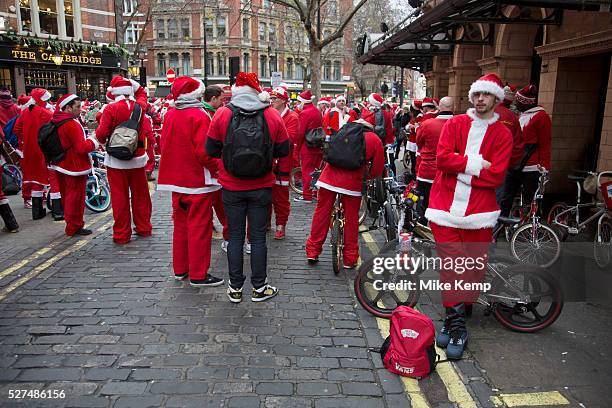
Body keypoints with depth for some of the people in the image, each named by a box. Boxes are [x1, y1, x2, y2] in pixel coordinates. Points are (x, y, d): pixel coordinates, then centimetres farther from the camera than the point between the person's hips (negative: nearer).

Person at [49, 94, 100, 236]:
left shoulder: (55, 121, 7)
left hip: (61, 165, 10)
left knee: (67, 196, 19)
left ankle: (70, 224, 32)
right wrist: (94, 141, -8)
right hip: (75, 166, -10)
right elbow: (82, 148, -24)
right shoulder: (72, 124, -21)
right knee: (76, 197, 1)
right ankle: (74, 227, 10)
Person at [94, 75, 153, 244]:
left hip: (116, 160, -3)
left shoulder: (111, 108, -12)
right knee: (140, 195, 15)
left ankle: (121, 235, 11)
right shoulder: (140, 106, -1)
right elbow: (142, 93, 22)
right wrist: (131, 83, 10)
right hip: (137, 158, 3)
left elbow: (101, 133, -13)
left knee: (120, 197, 4)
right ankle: (144, 228, 26)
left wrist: (102, 141, 7)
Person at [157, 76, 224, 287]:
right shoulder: (199, 116, -16)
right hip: (198, 180, -8)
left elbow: (164, 145, 12)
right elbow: (203, 151, -22)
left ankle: (180, 269, 27)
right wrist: (215, 168, -7)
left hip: (177, 180, 8)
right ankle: (198, 274, 7)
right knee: (199, 227, 0)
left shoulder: (170, 115, 7)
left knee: (181, 224, 17)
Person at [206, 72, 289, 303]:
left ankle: (235, 288, 19)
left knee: (235, 236, 10)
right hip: (261, 187, 0)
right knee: (258, 236, 9)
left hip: (231, 187, 0)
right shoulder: (273, 115, -6)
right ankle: (259, 288, 18)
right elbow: (283, 150, 0)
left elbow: (211, 149, -3)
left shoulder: (222, 114, -7)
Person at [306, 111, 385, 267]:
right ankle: (350, 259, 20)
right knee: (351, 218, 11)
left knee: (322, 213, 14)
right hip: (352, 182, -2)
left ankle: (312, 251, 23)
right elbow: (378, 169, 8)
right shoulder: (375, 140, 6)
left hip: (330, 176, 3)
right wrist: (367, 176, 27)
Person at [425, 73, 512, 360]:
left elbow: (496, 175, -6)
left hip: (479, 209, 0)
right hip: (446, 206, 0)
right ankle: (456, 323, 12)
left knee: (473, 268, 2)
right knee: (451, 266, -1)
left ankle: (454, 319, 17)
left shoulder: (503, 134, 6)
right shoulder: (455, 123, 9)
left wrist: (459, 168, -8)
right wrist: (476, 163, -10)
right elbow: (442, 158, -5)